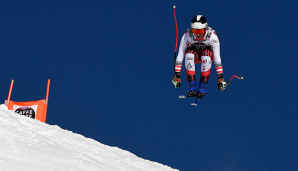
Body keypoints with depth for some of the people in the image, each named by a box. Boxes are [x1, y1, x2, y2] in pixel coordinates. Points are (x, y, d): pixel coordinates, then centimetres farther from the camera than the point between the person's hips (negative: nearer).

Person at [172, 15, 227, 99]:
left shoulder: (212, 35, -30)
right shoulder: (187, 35, -27)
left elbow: (217, 57, -30)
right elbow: (180, 55, -25)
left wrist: (220, 77, -33)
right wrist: (177, 75, -27)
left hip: (208, 55, -1)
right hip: (194, 56, 1)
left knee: (206, 56, -37)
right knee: (189, 54, -34)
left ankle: (202, 87, -23)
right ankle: (192, 87, -25)